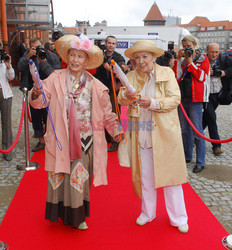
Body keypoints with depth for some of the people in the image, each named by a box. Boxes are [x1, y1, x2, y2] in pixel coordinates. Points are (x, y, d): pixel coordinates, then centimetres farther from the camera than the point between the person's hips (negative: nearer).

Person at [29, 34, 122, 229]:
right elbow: (39, 102, -5)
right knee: (60, 175, 8)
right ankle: (60, 212, 31)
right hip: (60, 139, 0)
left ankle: (78, 216, 29)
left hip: (84, 140, 1)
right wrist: (37, 93, -25)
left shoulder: (94, 86, 1)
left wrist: (115, 131, 1)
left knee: (79, 178, 10)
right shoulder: (56, 79, -1)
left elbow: (106, 112, 7)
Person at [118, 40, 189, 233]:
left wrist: (153, 103, -22)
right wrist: (127, 97, -26)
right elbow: (121, 99, -3)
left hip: (164, 132, -2)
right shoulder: (131, 76, 7)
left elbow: (175, 99, -8)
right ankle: (148, 212, 32)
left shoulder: (167, 73, -1)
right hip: (141, 133, 3)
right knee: (145, 175, 12)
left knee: (170, 173, 5)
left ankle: (178, 218, 21)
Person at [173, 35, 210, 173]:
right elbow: (176, 77, 0)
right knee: (185, 130, 13)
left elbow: (202, 77, -10)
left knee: (197, 132, -4)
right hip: (182, 98, 5)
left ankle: (201, 162, 5)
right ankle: (187, 156, 27)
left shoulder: (203, 59, 3)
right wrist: (178, 59, -5)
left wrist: (190, 62, -10)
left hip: (195, 100, -4)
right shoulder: (182, 60, 12)